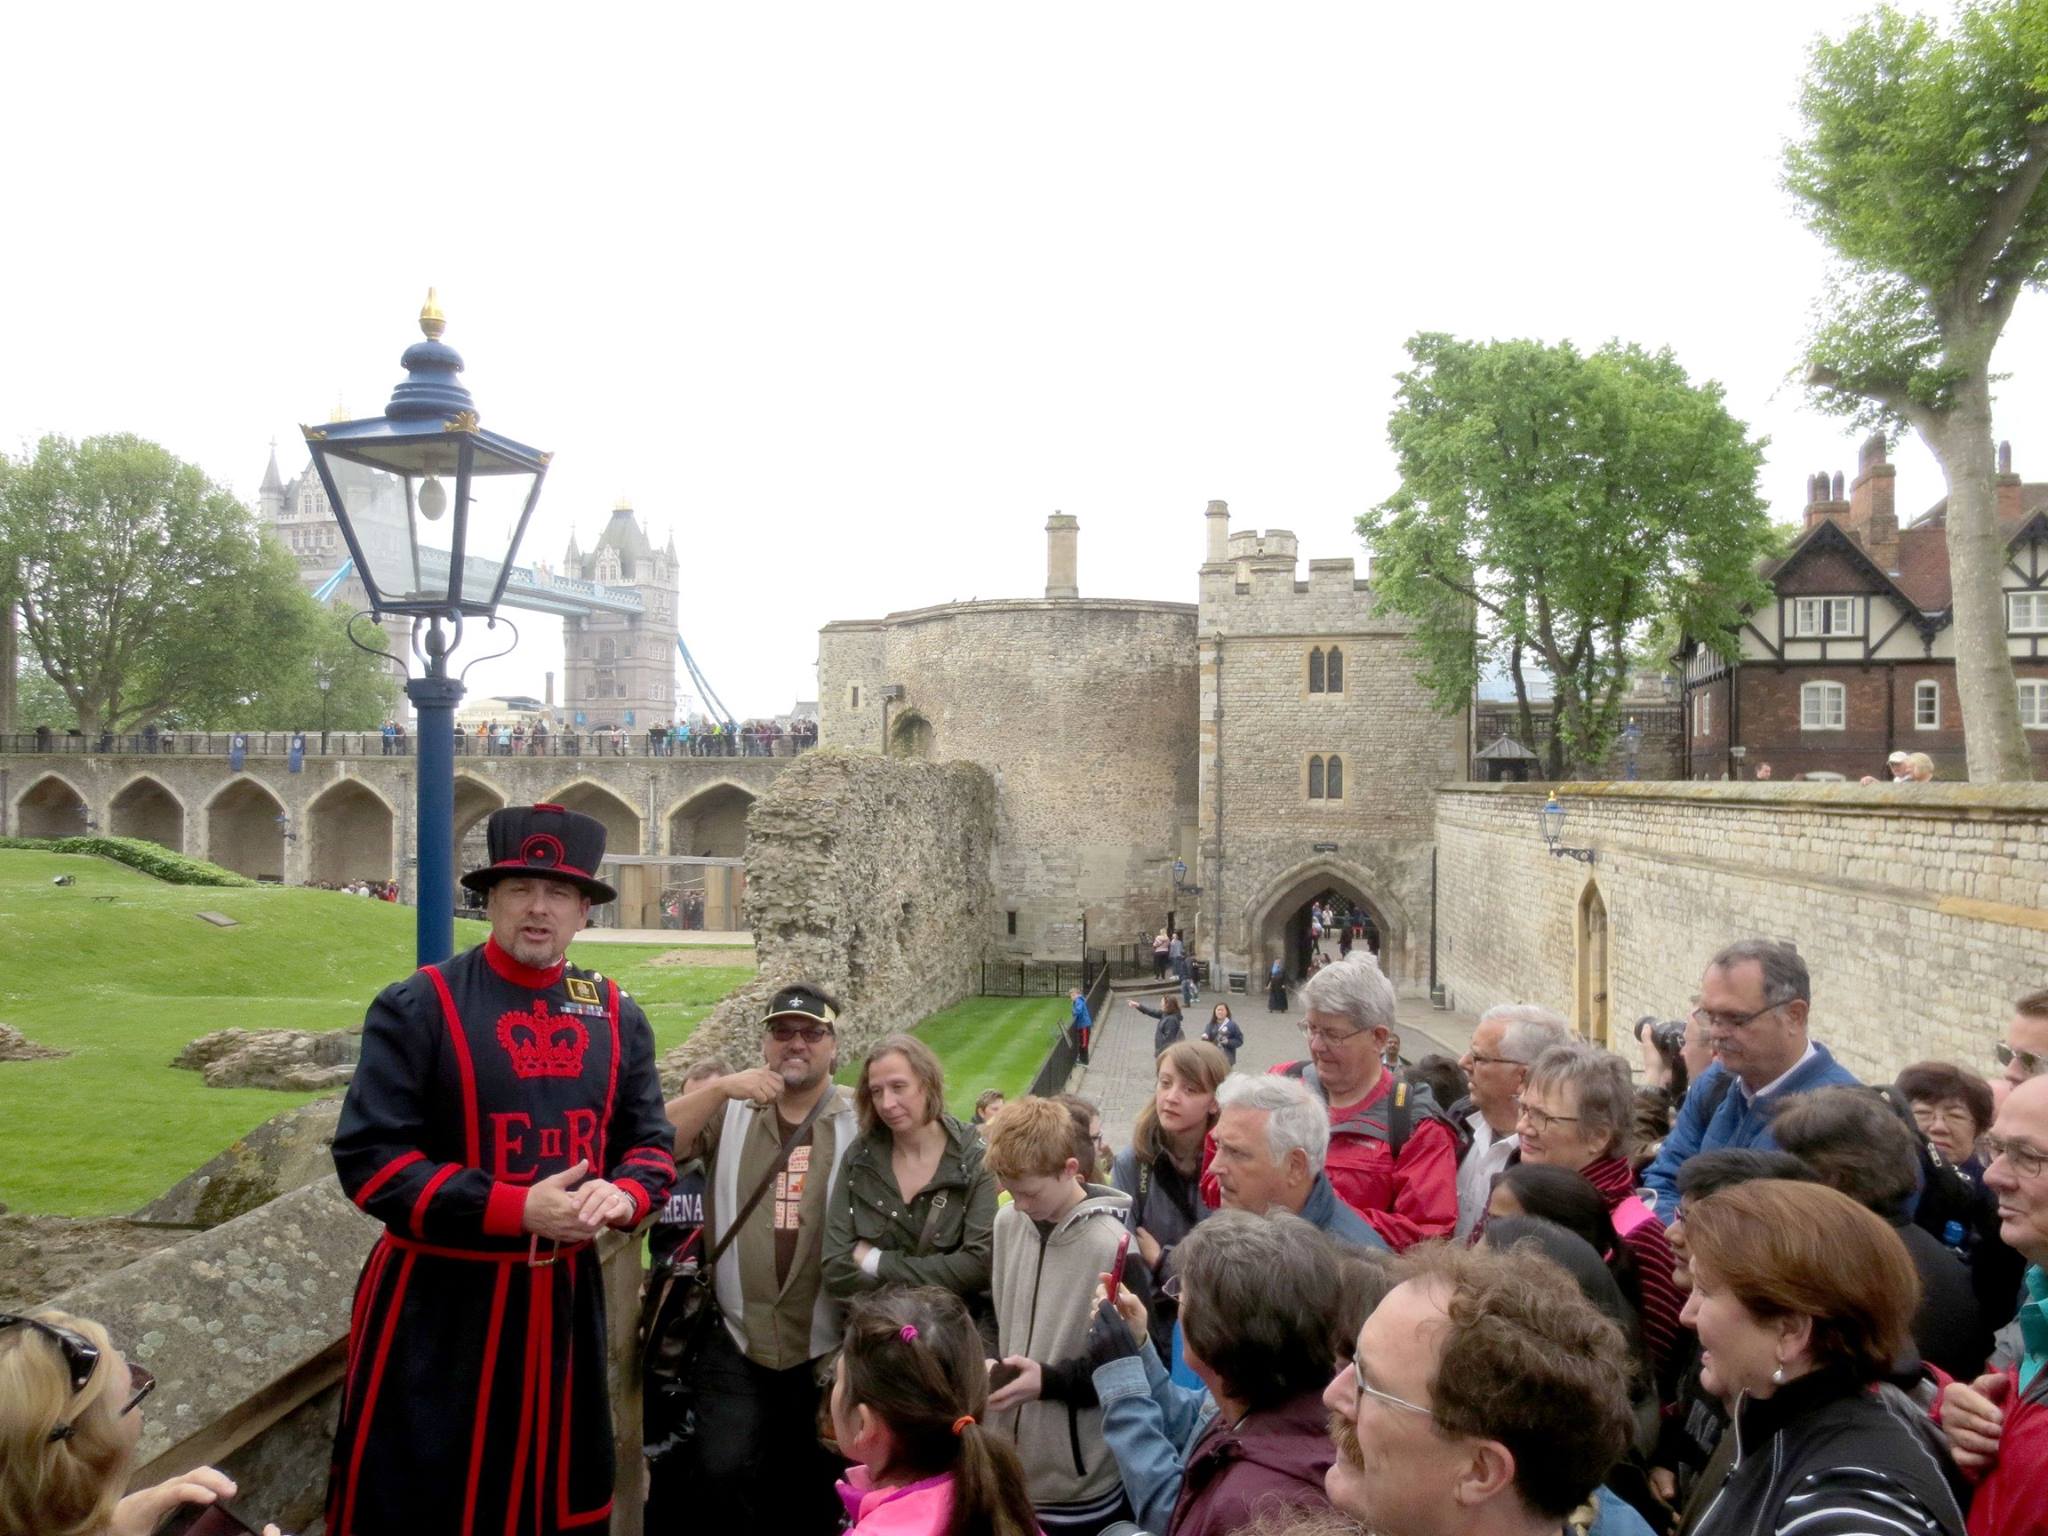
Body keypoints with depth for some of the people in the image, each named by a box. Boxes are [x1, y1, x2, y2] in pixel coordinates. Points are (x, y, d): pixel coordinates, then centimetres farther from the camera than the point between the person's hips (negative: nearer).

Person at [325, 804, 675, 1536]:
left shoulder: (616, 1015, 4)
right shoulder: (416, 1007, -11)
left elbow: (652, 1142, 9)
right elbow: (368, 1158, -15)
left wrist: (622, 1194, -15)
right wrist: (517, 1209, -22)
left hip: (565, 1297, 5)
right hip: (438, 1304, -4)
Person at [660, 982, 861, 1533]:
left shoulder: (860, 1122, -1)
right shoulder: (730, 1111, 5)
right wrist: (718, 1087, -23)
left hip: (828, 1349, 0)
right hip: (737, 1342, 1)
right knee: (721, 1471, -15)